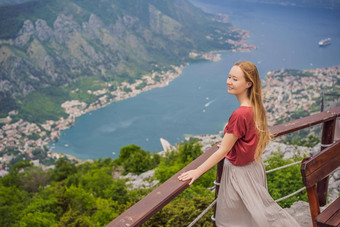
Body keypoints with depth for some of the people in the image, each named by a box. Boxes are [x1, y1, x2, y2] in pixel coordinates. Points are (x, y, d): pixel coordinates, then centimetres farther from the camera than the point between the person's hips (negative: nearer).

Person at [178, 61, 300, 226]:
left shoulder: (240, 115, -31)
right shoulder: (256, 107, -4)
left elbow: (222, 152, -25)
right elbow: (265, 137, 12)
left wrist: (197, 171, -16)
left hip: (239, 171, -8)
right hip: (254, 166, 8)